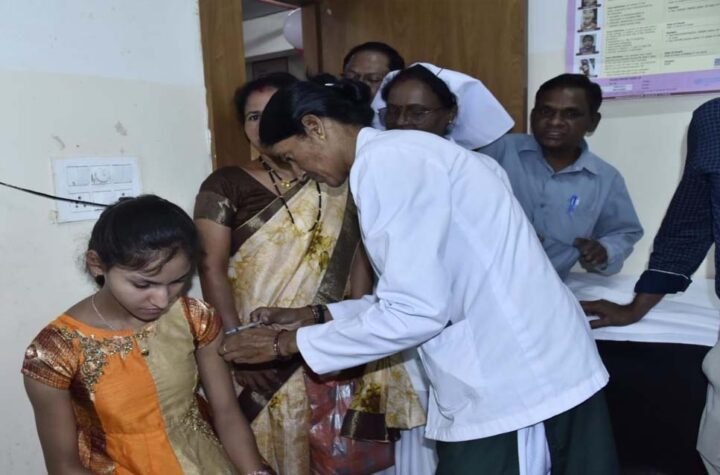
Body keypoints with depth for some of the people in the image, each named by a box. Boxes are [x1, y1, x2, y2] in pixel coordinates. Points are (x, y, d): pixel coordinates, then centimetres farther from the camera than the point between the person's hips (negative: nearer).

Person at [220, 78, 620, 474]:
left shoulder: (387, 160, -17)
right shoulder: (399, 153, 13)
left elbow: (415, 312, -20)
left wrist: (288, 343, -9)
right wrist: (316, 317, 14)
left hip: (516, 391, -9)